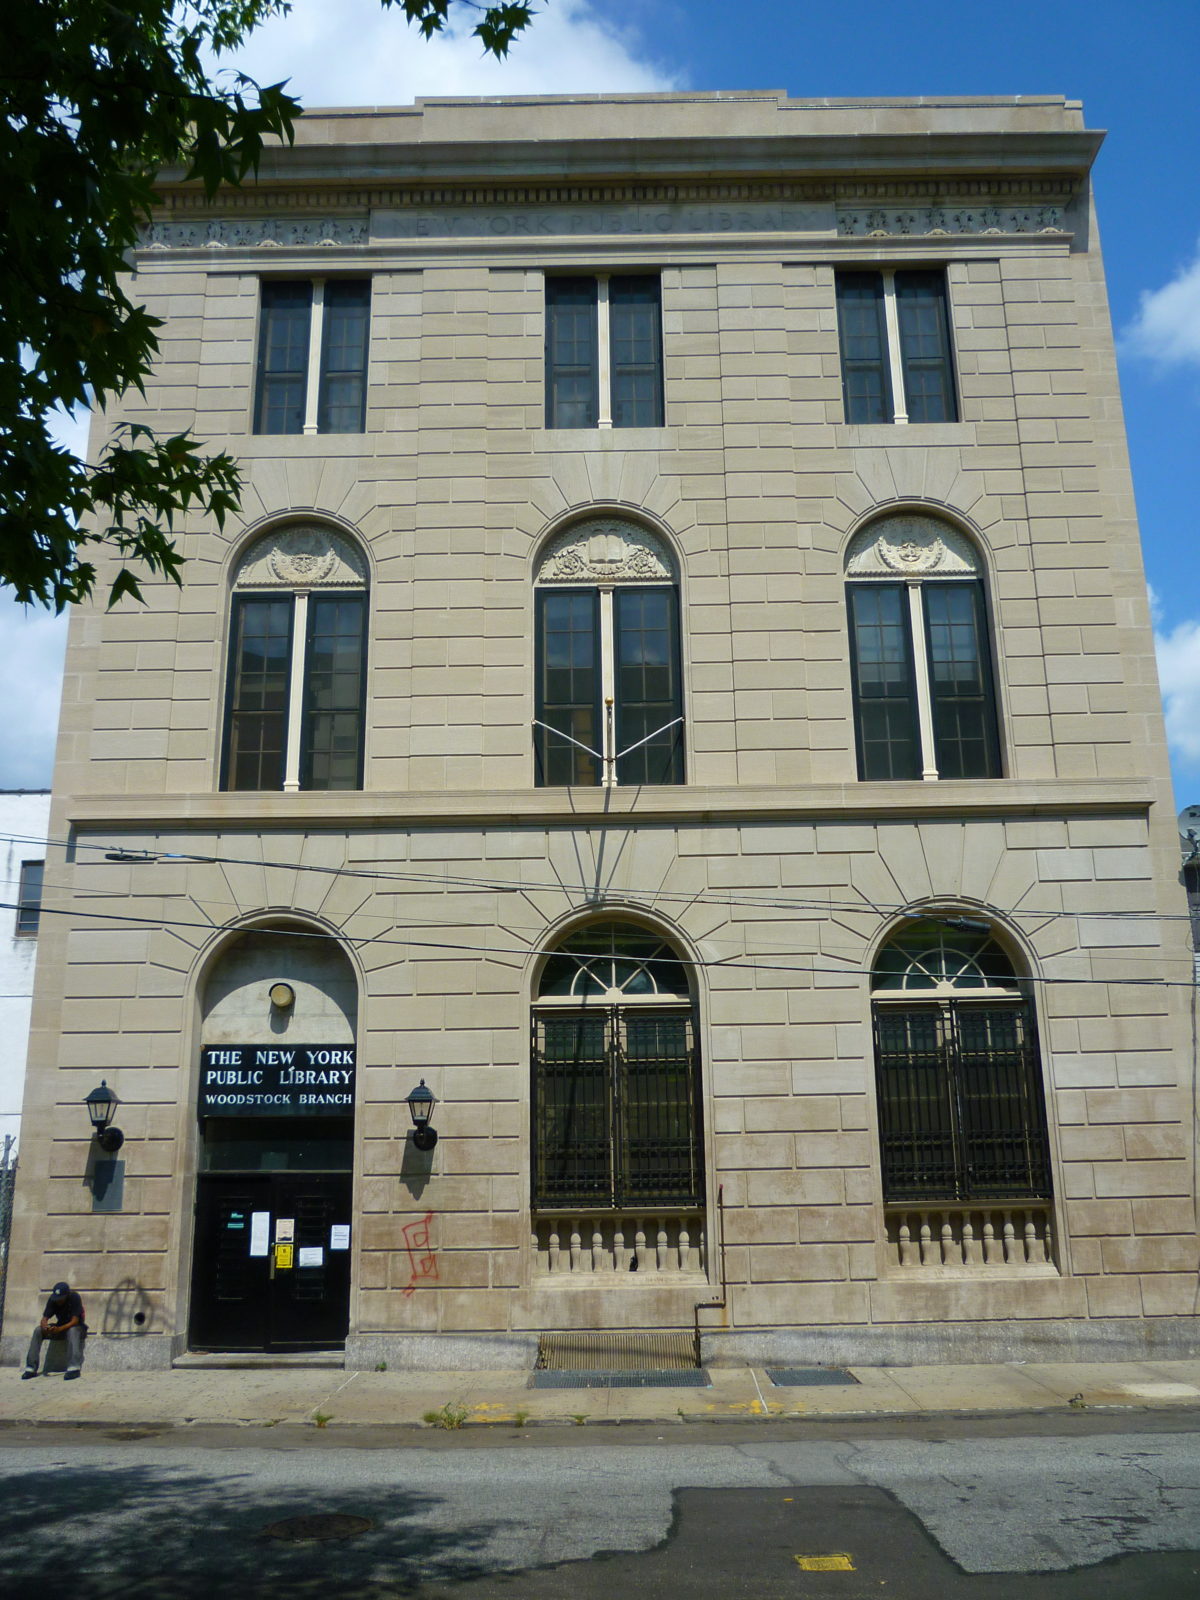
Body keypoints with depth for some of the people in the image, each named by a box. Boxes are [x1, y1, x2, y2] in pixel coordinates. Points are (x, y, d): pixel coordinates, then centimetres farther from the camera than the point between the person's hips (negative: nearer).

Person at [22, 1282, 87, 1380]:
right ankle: (31, 1368, -17)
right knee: (38, 1331, -18)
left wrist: (59, 1329, -46)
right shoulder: (52, 1300, -10)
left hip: (76, 1327, -5)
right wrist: (44, 1326, -38)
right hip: (60, 1327, 5)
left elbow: (75, 1321, -29)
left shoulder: (74, 1298, -24)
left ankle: (74, 1367, -48)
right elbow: (44, 1318, -13)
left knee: (72, 1331, -40)